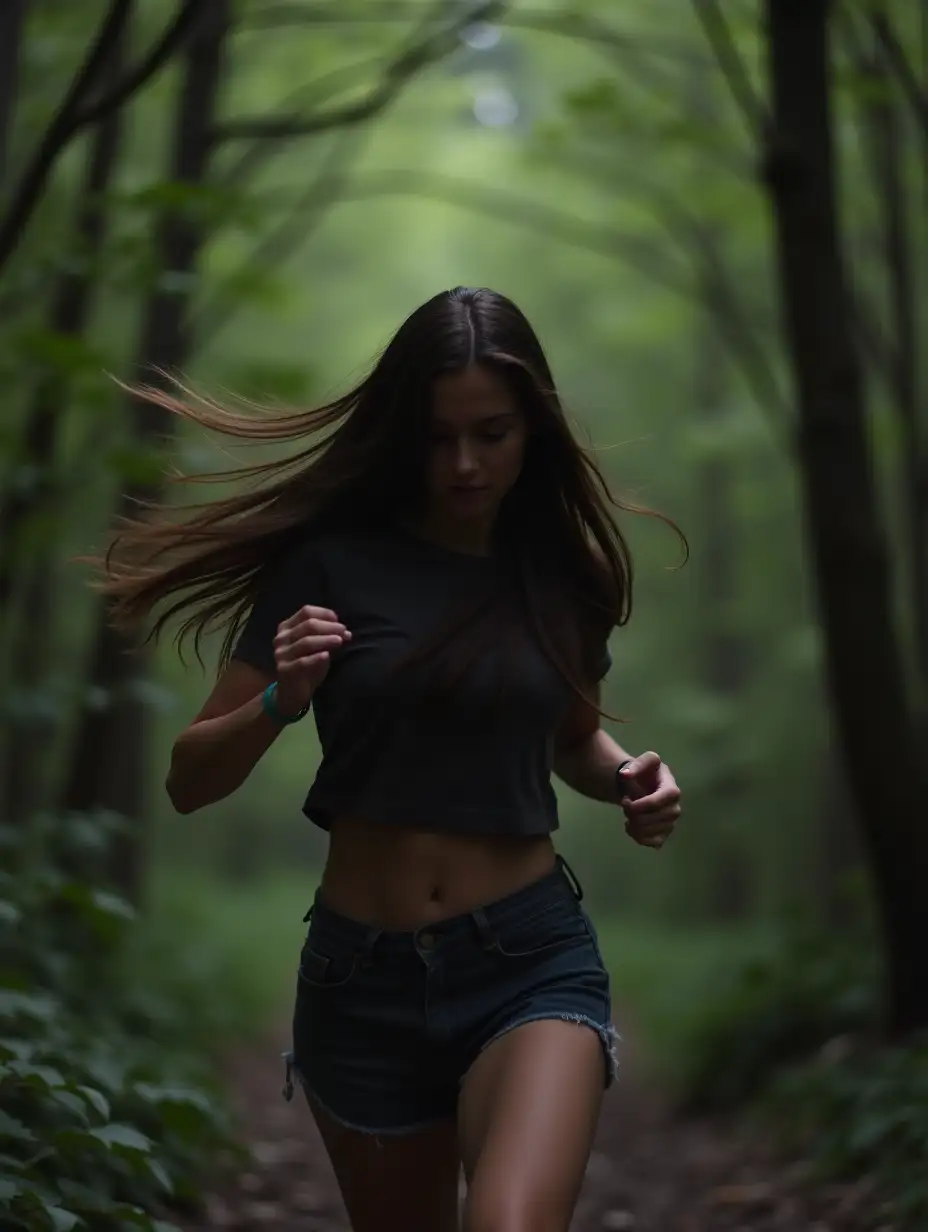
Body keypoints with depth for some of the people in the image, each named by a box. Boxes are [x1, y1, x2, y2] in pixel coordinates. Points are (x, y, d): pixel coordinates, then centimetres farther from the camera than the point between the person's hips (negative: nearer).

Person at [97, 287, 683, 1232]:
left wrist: (628, 778, 1)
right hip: (363, 977, 1)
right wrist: (281, 701, -22)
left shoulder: (558, 574, 1)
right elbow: (190, 781, -4)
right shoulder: (331, 566, -6)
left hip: (531, 959, 0)